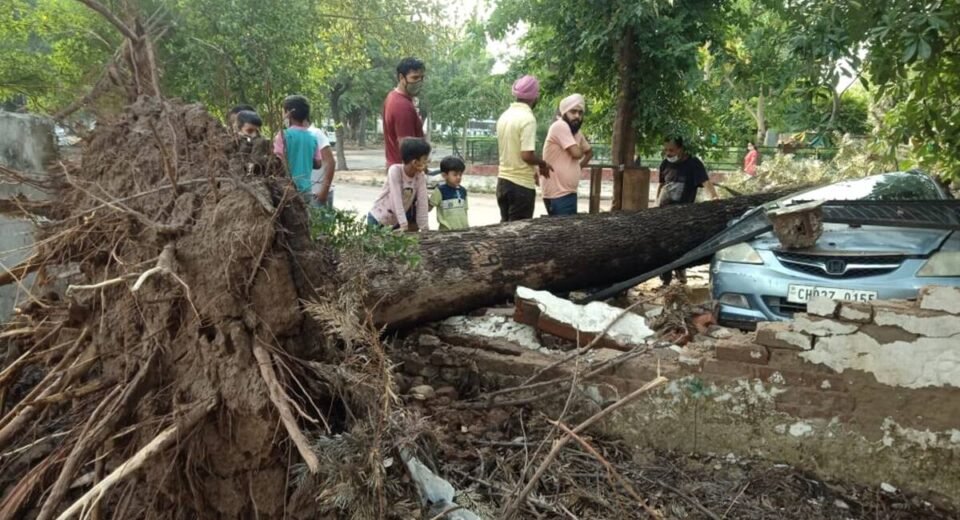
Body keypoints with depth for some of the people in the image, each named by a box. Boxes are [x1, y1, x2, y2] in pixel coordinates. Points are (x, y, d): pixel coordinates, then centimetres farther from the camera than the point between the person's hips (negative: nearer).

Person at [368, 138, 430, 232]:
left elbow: (422, 203, -14)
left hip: (396, 222, 5)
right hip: (378, 219, -4)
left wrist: (425, 229, -18)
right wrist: (404, 225, -36)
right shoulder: (395, 171, -25)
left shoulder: (421, 176, -13)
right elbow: (397, 200, -31)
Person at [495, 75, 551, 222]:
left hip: (503, 180, 8)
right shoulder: (528, 119, -16)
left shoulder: (504, 116, 9)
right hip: (521, 184, -8)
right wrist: (543, 164, -2)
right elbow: (527, 155, -22)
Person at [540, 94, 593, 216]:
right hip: (558, 194, -9)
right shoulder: (560, 126, -14)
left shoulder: (576, 132, 14)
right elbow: (577, 153, -18)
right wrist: (581, 149, 4)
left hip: (569, 192, 9)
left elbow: (589, 152, 30)